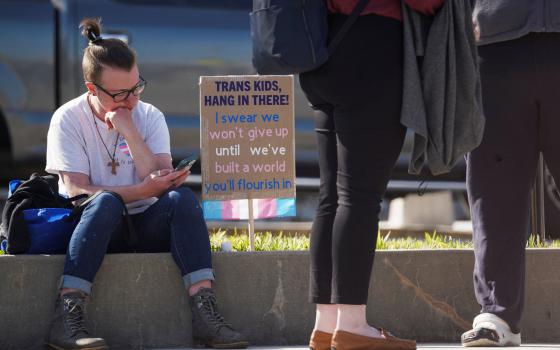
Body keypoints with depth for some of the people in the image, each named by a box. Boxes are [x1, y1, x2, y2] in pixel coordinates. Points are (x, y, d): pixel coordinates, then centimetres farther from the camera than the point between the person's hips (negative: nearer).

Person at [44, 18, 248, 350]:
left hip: (145, 228, 3)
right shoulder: (68, 120, -5)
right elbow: (77, 191, -15)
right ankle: (66, 318, -46)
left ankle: (206, 315, -38)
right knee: (107, 201, -36)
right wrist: (141, 191, -25)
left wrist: (128, 130, -16)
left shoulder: (150, 117, 5)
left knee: (182, 197, -26)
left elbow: (162, 181, -8)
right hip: (90, 227, -3)